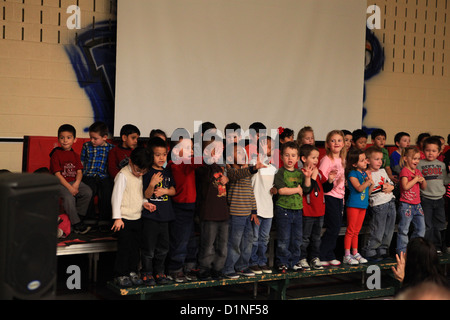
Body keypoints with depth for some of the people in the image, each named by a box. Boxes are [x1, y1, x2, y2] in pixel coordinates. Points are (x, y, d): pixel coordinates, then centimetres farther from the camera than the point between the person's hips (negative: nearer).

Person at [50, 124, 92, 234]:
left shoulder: (75, 155, 13)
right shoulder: (56, 154, -4)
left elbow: (79, 172, 6)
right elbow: (57, 174, -10)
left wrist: (76, 184, -15)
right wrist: (69, 187, -18)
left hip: (74, 182, 5)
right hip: (60, 183, -5)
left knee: (88, 192, -19)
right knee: (68, 197, -31)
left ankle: (78, 216, -4)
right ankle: (76, 224, -20)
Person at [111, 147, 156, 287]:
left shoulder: (140, 176, 8)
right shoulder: (123, 175, -14)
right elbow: (116, 197, -15)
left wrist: (144, 202, -1)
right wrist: (117, 218, -17)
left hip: (137, 218, 7)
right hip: (124, 218, -7)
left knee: (136, 246, 12)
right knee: (124, 248, -4)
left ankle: (132, 272, 24)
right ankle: (120, 274, 7)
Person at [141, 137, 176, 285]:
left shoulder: (167, 172, 10)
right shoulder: (147, 173, -7)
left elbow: (173, 191, 13)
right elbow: (146, 195, -9)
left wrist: (165, 191, -8)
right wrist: (152, 185, -28)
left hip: (164, 215, 6)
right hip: (150, 216, -5)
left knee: (163, 247, 12)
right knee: (149, 247, -1)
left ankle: (159, 271, 24)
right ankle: (147, 273, 11)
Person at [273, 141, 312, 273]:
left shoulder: (300, 173, 11)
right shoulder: (280, 173, -6)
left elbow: (306, 189, 5)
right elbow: (281, 190, -18)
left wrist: (307, 177, -11)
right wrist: (297, 190, -9)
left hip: (298, 209, 5)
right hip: (283, 209, -5)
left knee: (297, 238, 10)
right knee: (284, 239, -2)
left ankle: (294, 261, 21)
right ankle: (282, 262, 9)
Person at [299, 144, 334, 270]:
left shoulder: (319, 172, 10)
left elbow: (325, 189, 14)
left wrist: (330, 180, -3)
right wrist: (313, 177, -23)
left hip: (319, 211, 7)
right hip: (307, 212, -7)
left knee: (316, 237, 15)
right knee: (305, 237, 1)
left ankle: (315, 257, 24)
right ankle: (302, 258, 11)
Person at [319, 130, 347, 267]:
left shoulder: (341, 159, 12)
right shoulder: (326, 159, -11)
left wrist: (343, 196, 18)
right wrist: (330, 180, -31)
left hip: (339, 197, 7)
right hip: (329, 196, -7)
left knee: (336, 228, 7)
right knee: (334, 227, -9)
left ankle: (330, 257, 17)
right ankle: (320, 256, 0)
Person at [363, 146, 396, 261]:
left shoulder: (382, 171, 14)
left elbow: (391, 182, 22)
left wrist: (390, 187, 1)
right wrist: (382, 187, -11)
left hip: (391, 203, 7)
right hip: (378, 205, -7)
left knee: (389, 231, 10)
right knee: (377, 232, -5)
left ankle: (382, 251, 22)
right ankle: (369, 252, 7)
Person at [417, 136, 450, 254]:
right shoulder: (419, 164, -2)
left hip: (439, 199, 4)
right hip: (425, 199, -4)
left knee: (439, 224, 10)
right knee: (427, 226, -1)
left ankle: (438, 247, 22)